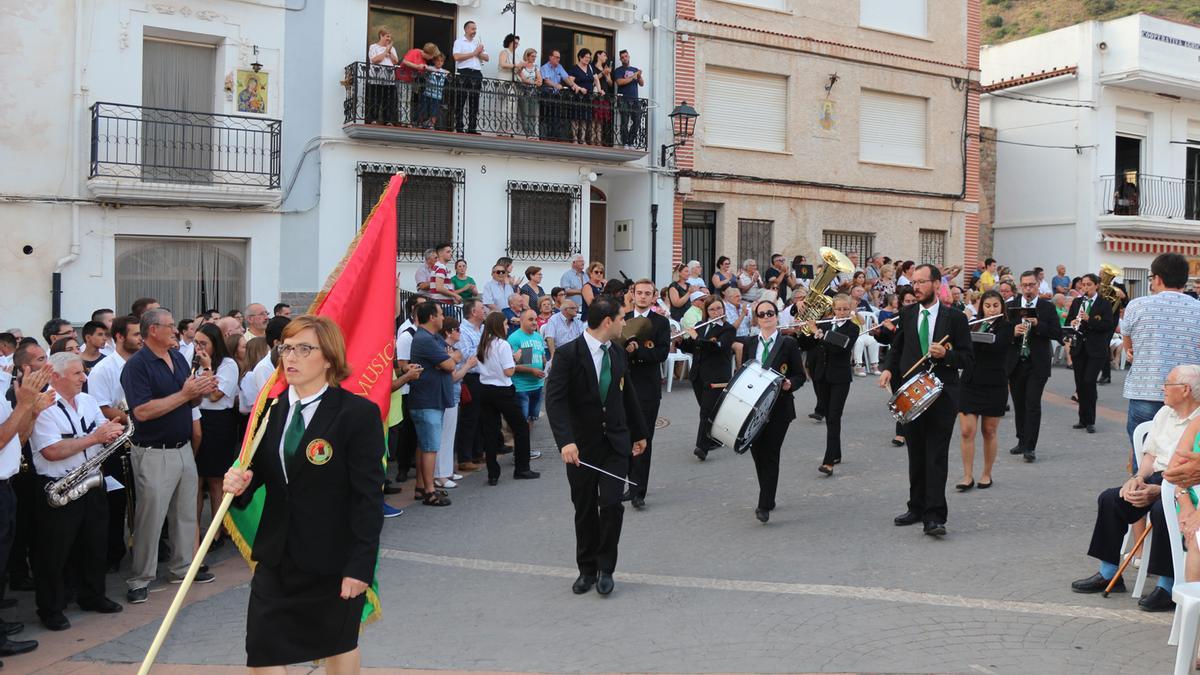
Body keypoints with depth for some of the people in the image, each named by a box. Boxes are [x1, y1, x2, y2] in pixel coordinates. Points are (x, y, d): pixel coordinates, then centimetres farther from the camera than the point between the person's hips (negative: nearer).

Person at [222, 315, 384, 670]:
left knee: (339, 646, 16)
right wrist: (240, 482, -12)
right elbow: (262, 472, 12)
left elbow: (368, 498, -15)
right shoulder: (271, 409, 4)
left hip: (334, 558, -5)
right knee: (262, 653, 5)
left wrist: (361, 565, -18)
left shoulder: (359, 413, -14)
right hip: (277, 554, 5)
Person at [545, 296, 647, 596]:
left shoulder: (618, 354, 7)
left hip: (615, 442, 3)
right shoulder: (568, 354, -12)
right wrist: (565, 441, -31)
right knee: (585, 509, 8)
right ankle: (587, 569, 25)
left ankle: (606, 568, 9)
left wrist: (639, 432, 25)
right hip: (581, 445, -3)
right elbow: (555, 400, -20)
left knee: (611, 504, -9)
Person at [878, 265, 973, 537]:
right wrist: (889, 368, 1)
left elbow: (968, 358, -1)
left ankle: (934, 517, -7)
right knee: (916, 455, 12)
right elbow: (897, 347, 19)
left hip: (941, 395, -4)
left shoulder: (955, 317, -1)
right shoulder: (906, 314, 9)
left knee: (936, 457, -7)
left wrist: (945, 354, -19)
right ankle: (917, 508, 23)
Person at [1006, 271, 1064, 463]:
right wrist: (1013, 332, -19)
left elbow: (1058, 334, -6)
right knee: (1019, 404, 12)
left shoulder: (1048, 307, 1)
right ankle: (1022, 440, 27)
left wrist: (1038, 324, -19)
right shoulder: (1010, 306, 6)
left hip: (1037, 364, -3)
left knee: (1033, 405, -7)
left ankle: (1030, 447, -4)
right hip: (1015, 363, 3)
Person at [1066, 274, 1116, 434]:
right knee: (1080, 383, 7)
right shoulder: (1077, 302, 11)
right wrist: (1072, 323, -11)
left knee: (1089, 382, -11)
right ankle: (1083, 419, 18)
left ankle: (1090, 421, -3)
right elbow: (1068, 321, 12)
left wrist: (1089, 319, -22)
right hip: (1078, 348, 4)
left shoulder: (1104, 304, -2)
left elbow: (1109, 325, -12)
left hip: (1096, 349, -4)